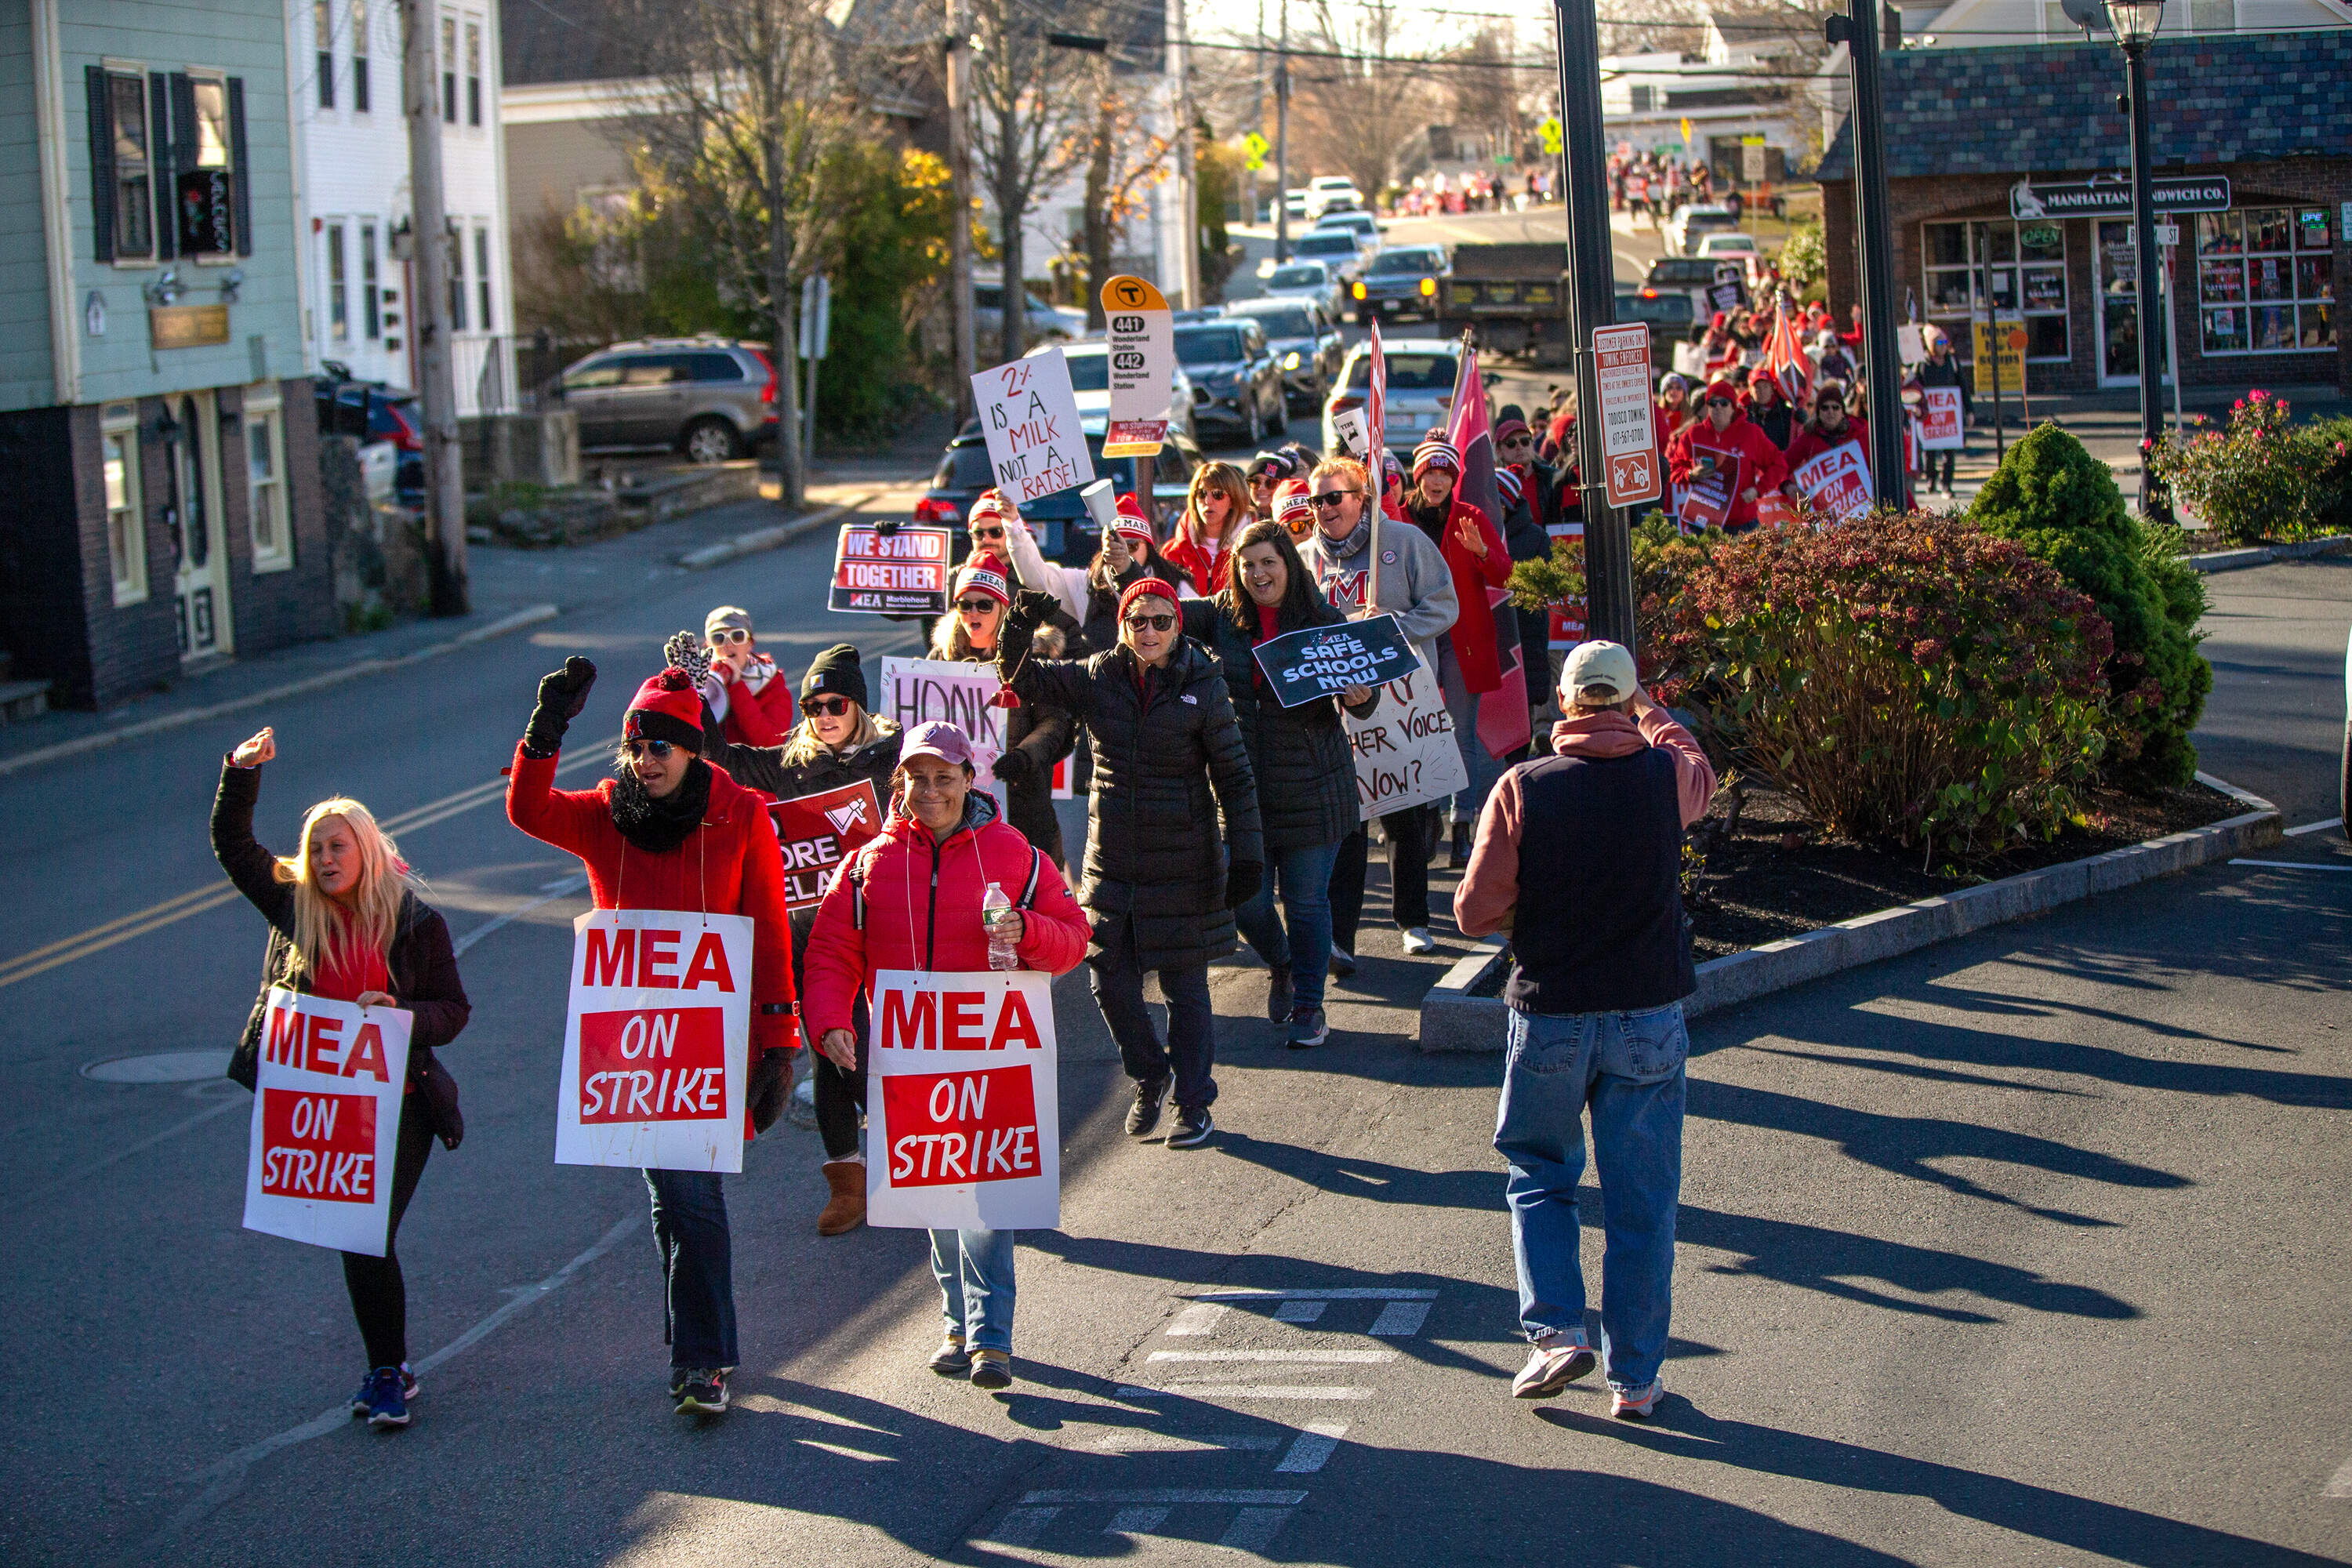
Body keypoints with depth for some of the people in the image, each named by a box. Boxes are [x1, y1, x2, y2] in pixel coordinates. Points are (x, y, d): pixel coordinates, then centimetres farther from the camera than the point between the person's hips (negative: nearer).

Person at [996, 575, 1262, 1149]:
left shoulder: (1202, 687, -6)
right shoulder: (1095, 679, 1)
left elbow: (1234, 774, -3)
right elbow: (1019, 677, 2)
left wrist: (1245, 853, -6)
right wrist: (1021, 626, -18)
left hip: (1181, 860, -3)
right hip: (1113, 858, 3)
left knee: (1184, 986, 3)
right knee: (1110, 978, 7)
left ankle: (1194, 1102, 15)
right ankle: (1149, 1076, 31)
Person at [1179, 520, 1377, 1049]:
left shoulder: (1324, 622, -4)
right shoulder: (1221, 617, 2)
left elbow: (1361, 697, -4)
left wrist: (1361, 698, -26)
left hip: (1311, 786, -2)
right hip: (1241, 785, 2)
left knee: (1306, 901, 4)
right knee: (1245, 901, 7)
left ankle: (1308, 1005, 20)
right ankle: (1281, 968, 38)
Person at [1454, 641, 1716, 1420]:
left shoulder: (1523, 788, -10)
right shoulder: (1666, 777, -5)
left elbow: (1477, 910, -8)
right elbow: (1700, 768, 22)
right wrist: (1649, 712, 37)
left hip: (1549, 1019, -1)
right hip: (1649, 1019, 1)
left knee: (1539, 1177, 18)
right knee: (1641, 1203, 8)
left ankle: (1556, 1331, 3)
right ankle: (1634, 1377, 12)